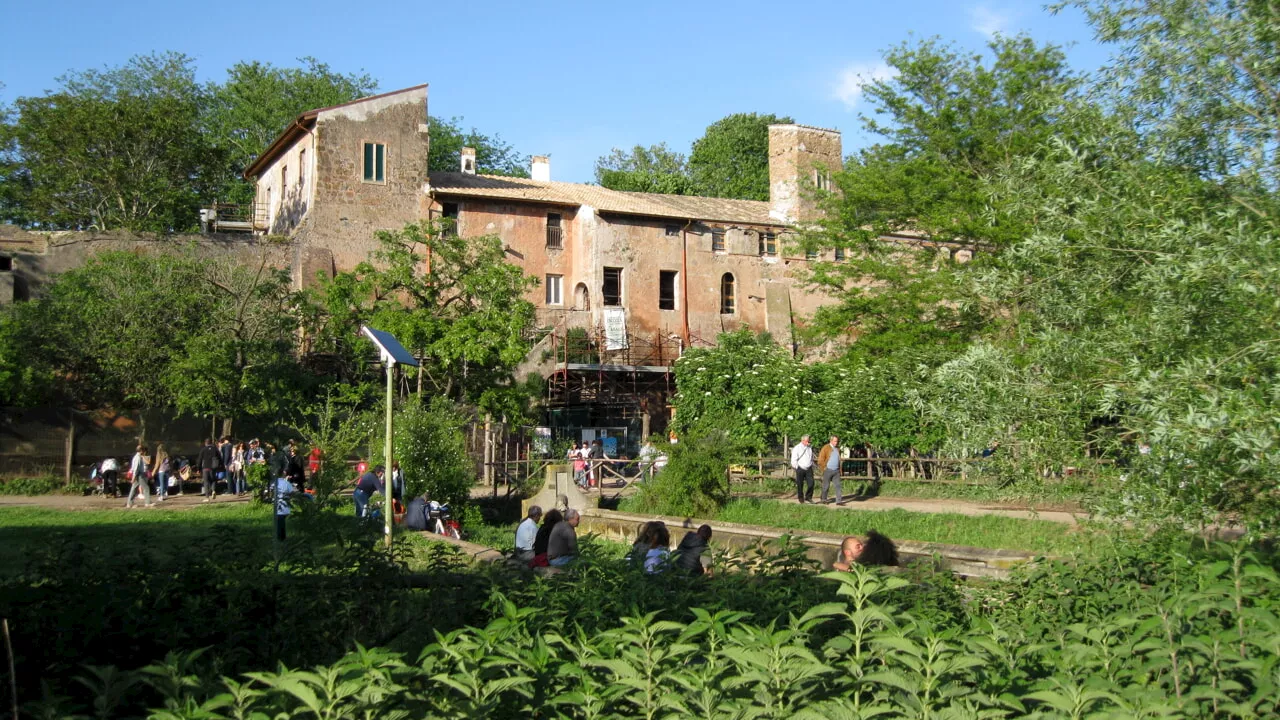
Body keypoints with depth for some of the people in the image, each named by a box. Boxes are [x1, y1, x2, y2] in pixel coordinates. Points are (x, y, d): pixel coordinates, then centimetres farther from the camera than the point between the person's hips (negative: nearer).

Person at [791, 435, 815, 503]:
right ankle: (801, 498, 15)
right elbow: (794, 460, -7)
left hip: (808, 469, 4)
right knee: (800, 485, 3)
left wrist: (812, 466, 14)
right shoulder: (797, 448, -6)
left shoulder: (809, 448, 11)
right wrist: (797, 468, -7)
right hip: (800, 469, -4)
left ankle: (808, 497, 9)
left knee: (811, 483, -6)